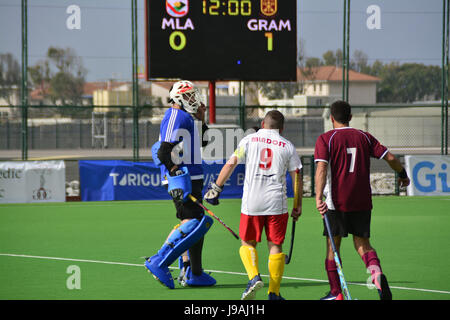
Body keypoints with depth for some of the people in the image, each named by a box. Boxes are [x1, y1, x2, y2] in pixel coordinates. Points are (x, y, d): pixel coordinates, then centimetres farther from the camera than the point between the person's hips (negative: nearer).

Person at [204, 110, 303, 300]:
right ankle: (274, 293, 5)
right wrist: (298, 206, 12)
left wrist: (216, 188, 5)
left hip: (251, 202, 0)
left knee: (248, 243, 15)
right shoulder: (288, 146, 7)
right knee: (275, 246, 8)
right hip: (277, 203, 0)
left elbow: (231, 164, -1)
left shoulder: (249, 140, 6)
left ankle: (254, 277, -9)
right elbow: (297, 177, 5)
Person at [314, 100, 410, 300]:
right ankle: (376, 271, -18)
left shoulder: (325, 139, -3)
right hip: (362, 201, 3)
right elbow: (390, 158, 5)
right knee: (362, 243, 12)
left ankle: (335, 293, 10)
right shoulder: (364, 137, 7)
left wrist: (319, 197, -25)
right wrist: (403, 175, 24)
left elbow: (321, 168, -17)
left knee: (333, 246, 8)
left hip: (336, 201, -3)